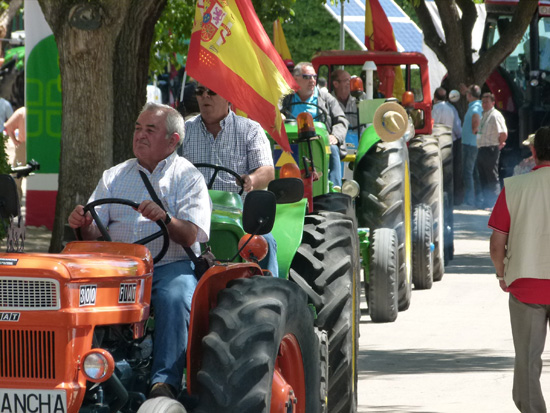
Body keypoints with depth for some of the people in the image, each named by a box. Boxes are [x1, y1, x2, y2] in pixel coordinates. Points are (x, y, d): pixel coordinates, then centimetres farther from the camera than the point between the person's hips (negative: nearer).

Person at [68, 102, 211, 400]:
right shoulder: (114, 177, 19)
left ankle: (164, 383, -38)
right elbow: (93, 235, 11)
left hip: (171, 266, -3)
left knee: (175, 299, -36)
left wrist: (165, 218, -26)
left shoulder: (187, 177, 7)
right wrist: (84, 225, -13)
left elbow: (189, 236, -6)